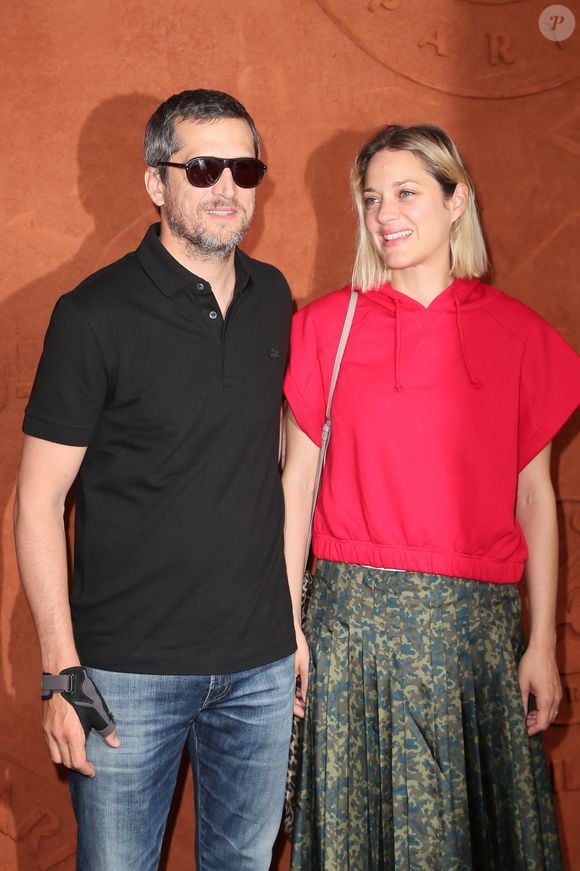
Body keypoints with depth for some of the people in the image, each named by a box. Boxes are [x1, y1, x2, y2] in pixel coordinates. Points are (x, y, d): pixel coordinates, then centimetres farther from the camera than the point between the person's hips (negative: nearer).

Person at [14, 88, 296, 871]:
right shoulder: (96, 315, -11)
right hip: (131, 668, -4)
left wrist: (295, 618, 12)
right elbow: (39, 499, -10)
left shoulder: (273, 297, 5)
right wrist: (62, 672, -13)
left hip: (261, 661, 5)